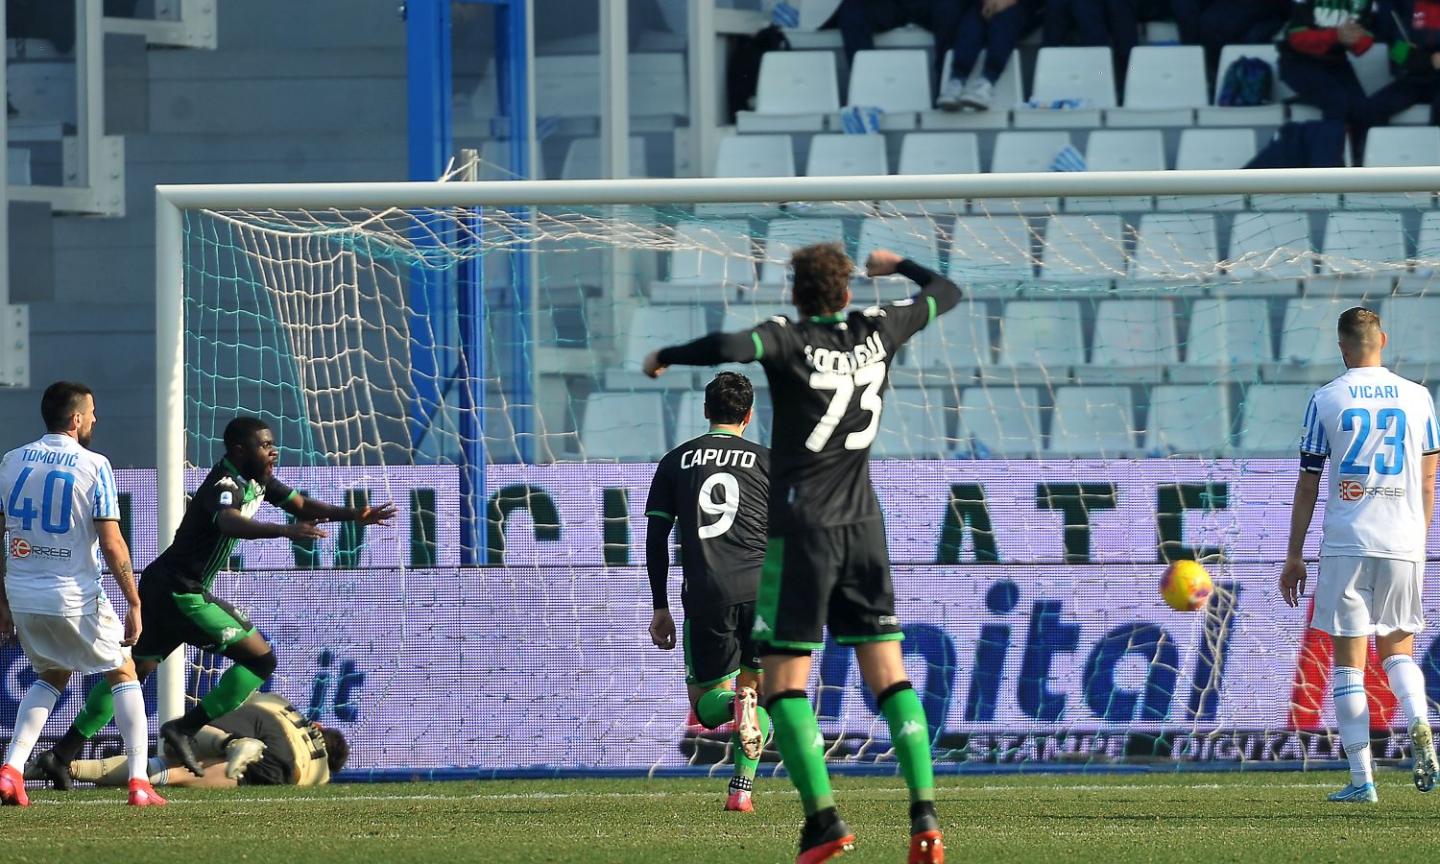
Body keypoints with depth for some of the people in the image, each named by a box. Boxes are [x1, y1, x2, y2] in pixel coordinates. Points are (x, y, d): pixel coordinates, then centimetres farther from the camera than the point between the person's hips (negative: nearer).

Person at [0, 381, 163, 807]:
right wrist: (134, 604, -6)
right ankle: (138, 782, 4)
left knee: (51, 676, 26)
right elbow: (111, 544, -12)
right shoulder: (94, 466, -8)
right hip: (76, 597, -4)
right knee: (123, 674, 14)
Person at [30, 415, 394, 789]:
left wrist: (353, 515, 9)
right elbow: (230, 523, -42)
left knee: (133, 672, 13)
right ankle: (185, 729, -5)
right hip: (179, 591, -10)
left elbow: (301, 506, 20)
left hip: (162, 589, 10)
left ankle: (62, 754, 12)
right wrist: (285, 530, -55)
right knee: (260, 658, -8)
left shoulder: (257, 480, 11)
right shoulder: (226, 486, -20)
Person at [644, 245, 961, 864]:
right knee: (888, 674, 5)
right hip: (863, 527, 4)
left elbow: (730, 347, -28)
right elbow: (945, 294, 22)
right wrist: (897, 265, 40)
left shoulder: (790, 339, -8)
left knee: (784, 679, -2)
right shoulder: (876, 331, 6)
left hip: (801, 529, -4)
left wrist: (665, 357, -11)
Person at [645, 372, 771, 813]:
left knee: (705, 705, 12)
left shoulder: (674, 462, 13)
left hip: (703, 595, 0)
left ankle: (733, 702, -25)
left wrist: (660, 608, 14)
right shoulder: (767, 462, 9)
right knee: (759, 691, 16)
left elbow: (656, 539, 10)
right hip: (760, 589, 0)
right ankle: (741, 789, -2)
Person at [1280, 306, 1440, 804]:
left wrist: (1294, 557, 7)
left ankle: (1361, 780, -2)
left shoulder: (1326, 401, -1)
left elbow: (1307, 485, 1)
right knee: (1398, 646, 17)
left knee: (1348, 661, 2)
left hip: (1346, 544, -2)